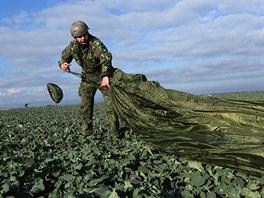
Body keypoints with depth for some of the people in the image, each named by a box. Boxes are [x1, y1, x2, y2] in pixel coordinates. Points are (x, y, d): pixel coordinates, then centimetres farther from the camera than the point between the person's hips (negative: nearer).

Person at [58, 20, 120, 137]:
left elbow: (106, 57, -43)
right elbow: (64, 57, 6)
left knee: (111, 105, -7)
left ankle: (115, 134, 3)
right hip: (87, 78, 5)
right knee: (85, 107, 3)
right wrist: (62, 64, -19)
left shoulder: (95, 43, -28)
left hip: (103, 76, -4)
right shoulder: (73, 46, -9)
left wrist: (105, 76, -55)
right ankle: (86, 134, 15)